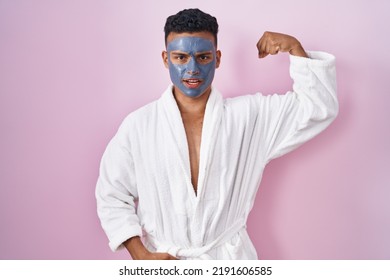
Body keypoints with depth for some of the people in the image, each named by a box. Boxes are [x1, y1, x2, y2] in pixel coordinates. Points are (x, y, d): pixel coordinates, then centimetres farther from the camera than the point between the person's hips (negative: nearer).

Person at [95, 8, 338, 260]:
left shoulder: (250, 114, -5)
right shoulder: (138, 125, -7)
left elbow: (319, 109, -3)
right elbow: (112, 196, -1)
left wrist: (295, 47, -13)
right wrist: (141, 255, -10)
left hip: (228, 257, 1)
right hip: (162, 260, 0)